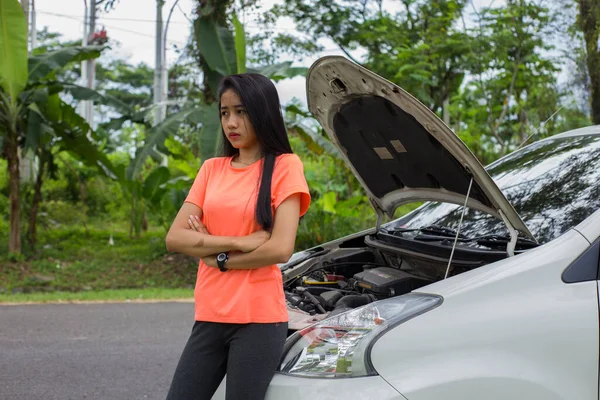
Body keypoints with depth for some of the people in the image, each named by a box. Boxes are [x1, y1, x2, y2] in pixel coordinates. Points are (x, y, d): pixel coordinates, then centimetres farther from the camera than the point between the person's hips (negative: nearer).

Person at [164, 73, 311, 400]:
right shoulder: (212, 169, 12)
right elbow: (174, 239, 1)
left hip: (259, 319, -4)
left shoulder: (284, 166, -2)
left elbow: (280, 249, -13)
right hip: (210, 316, 5)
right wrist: (240, 243, -11)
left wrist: (216, 256, -4)